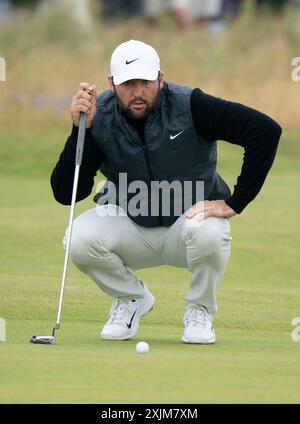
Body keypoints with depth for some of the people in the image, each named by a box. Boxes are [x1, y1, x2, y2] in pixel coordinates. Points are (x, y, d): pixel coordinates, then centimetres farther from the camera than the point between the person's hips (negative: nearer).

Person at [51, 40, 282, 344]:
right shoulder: (99, 116, -15)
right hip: (129, 225, 2)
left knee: (210, 232, -37)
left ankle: (199, 309, -3)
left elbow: (266, 130, -26)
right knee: (79, 238, -28)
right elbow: (65, 193, -18)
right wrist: (80, 130, -30)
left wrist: (234, 202, -26)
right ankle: (131, 298, 5)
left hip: (188, 220, -2)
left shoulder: (189, 107, -22)